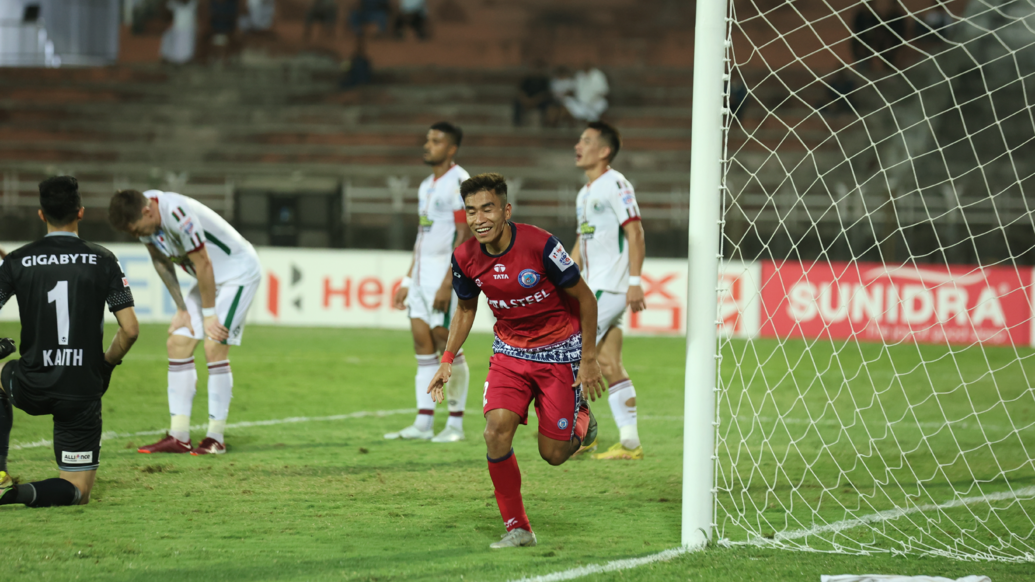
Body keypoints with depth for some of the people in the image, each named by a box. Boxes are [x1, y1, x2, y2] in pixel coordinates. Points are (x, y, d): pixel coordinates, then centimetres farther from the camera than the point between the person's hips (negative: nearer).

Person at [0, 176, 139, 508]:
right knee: (78, 492, 11)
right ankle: (27, 494, -22)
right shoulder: (103, 261, -2)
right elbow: (130, 330, -5)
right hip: (83, 392, -1)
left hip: (31, 389, 1)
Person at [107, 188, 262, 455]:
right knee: (177, 344, 0)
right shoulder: (142, 215, -8)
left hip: (240, 273, -9)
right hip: (210, 278, 9)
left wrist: (209, 315, -15)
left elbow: (203, 266, -25)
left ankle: (216, 439, -10)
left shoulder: (178, 216, -34)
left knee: (214, 347, -17)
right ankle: (179, 437, 1)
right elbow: (160, 260, 5)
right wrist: (181, 309, 3)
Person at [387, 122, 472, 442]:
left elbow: (464, 236, -16)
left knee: (448, 346, -5)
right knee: (423, 346, 5)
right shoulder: (427, 185, 17)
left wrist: (447, 283, -21)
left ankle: (456, 425, 2)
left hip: (446, 273, -9)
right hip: (422, 276, 9)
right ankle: (423, 424, 5)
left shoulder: (459, 182, -11)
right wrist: (407, 281, 19)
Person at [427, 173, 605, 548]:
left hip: (558, 351, -4)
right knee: (496, 432, -18)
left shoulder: (540, 245, -25)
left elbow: (584, 298, -13)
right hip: (509, 350, 4)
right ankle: (518, 528, -3)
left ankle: (581, 421, 37)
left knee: (553, 454, -1)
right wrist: (448, 359, 1)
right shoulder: (465, 258, -11)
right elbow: (466, 309, 11)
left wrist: (589, 359, -12)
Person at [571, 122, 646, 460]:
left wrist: (635, 282, -21)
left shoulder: (615, 185, -9)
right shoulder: (585, 194, 19)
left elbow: (635, 233, -15)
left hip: (610, 289, -9)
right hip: (593, 289, 9)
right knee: (609, 365, 5)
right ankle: (629, 442, 4)